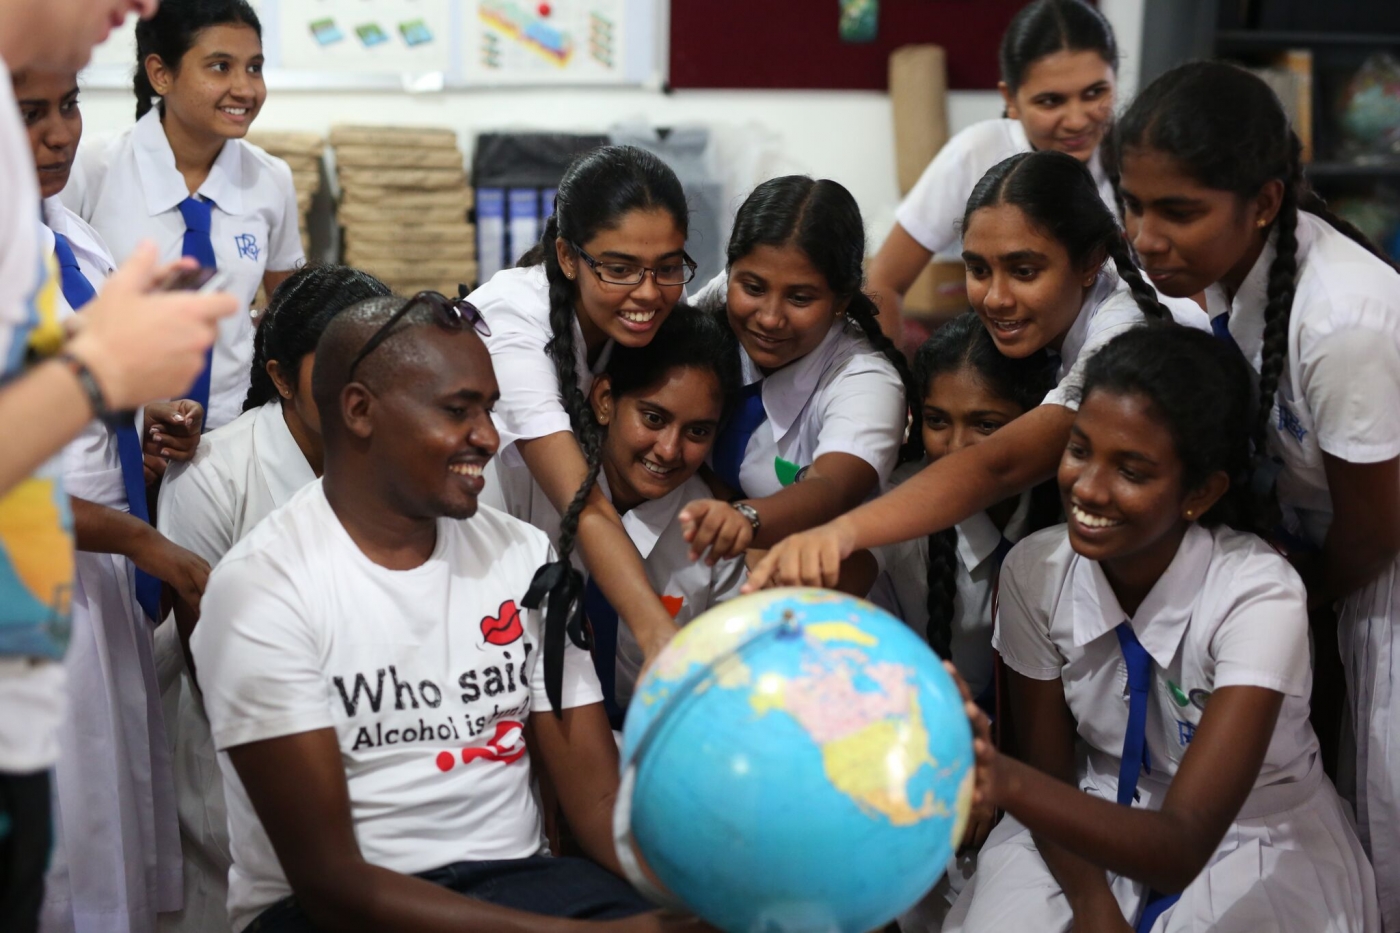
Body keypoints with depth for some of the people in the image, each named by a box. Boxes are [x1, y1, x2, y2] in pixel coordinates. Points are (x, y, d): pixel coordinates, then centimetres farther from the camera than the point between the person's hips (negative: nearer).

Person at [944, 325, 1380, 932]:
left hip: (1253, 834, -2)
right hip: (1099, 818, 2)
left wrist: (1003, 781, -50)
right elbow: (1049, 774, -2)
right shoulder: (1035, 571, -15)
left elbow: (1182, 846, -35)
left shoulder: (1259, 597, -27)